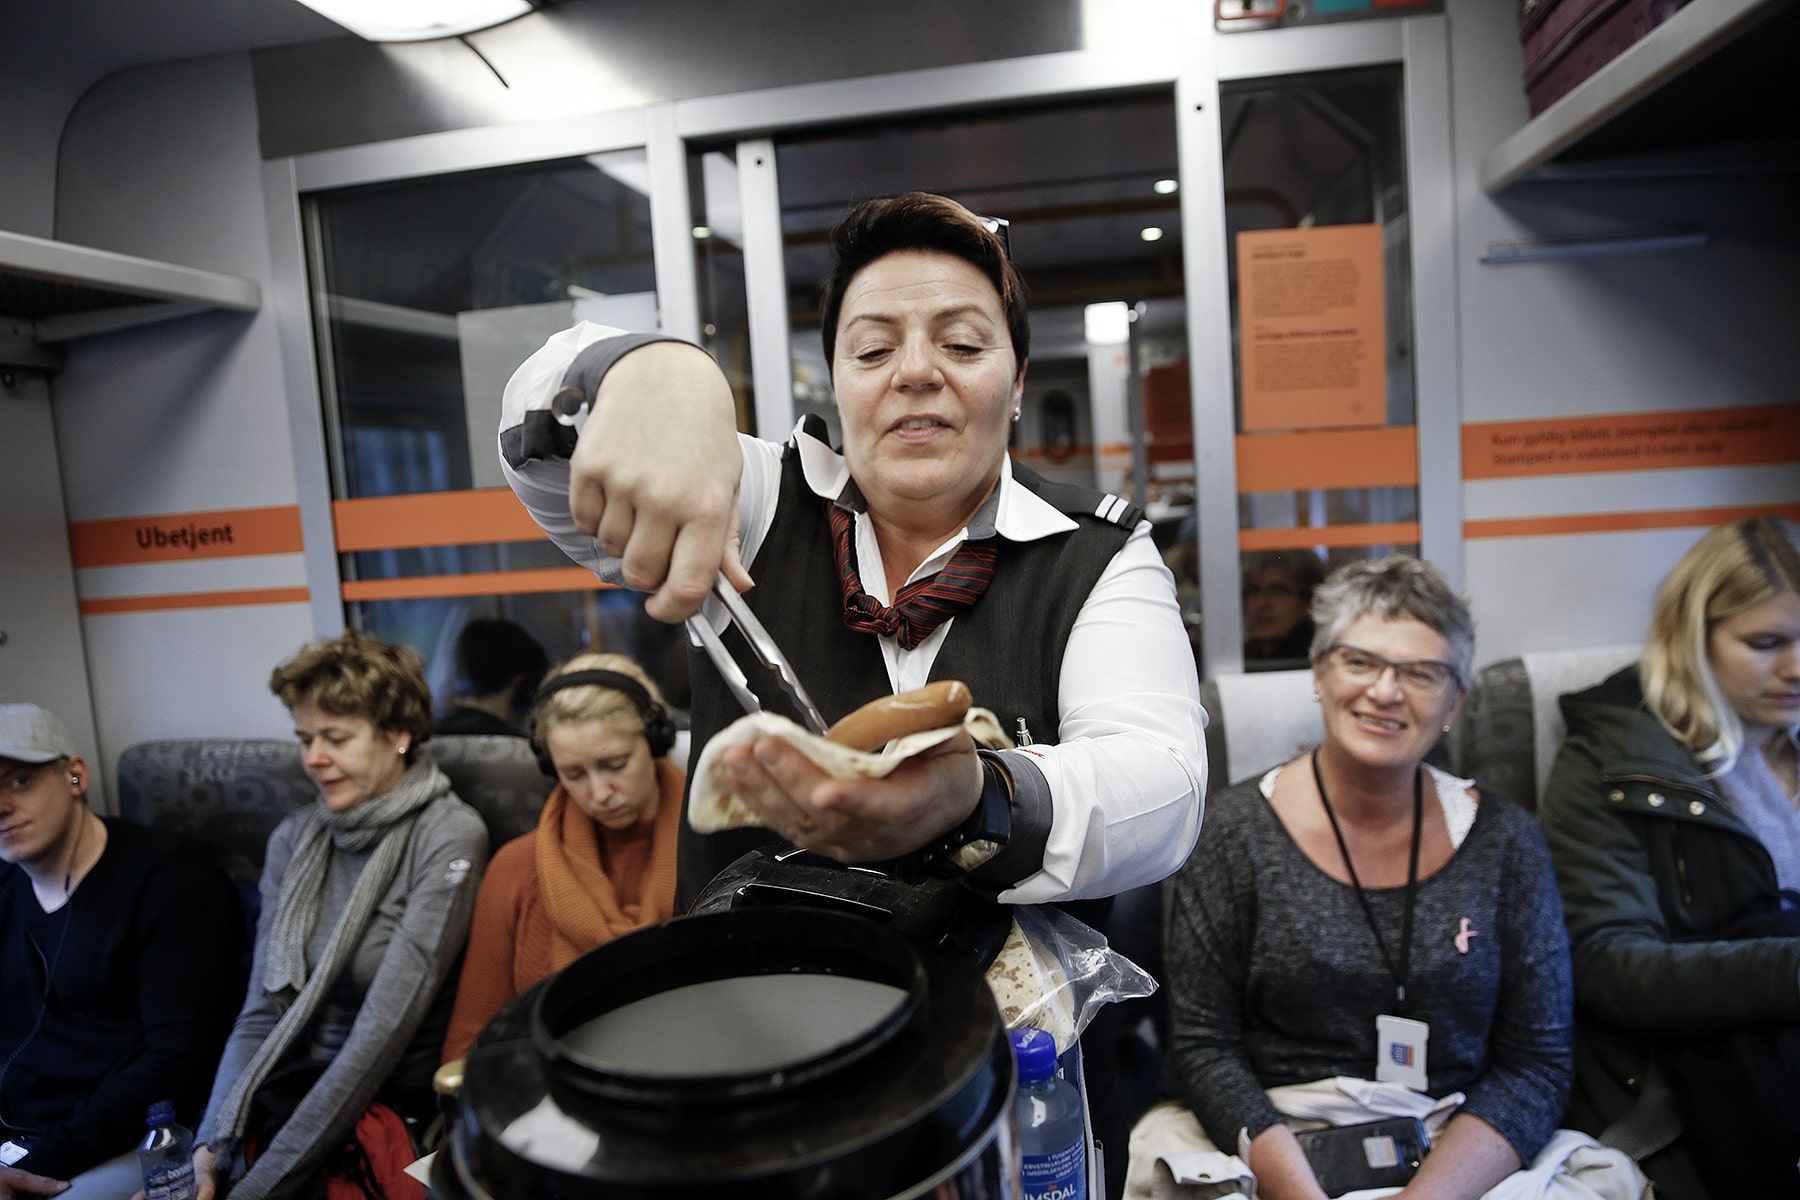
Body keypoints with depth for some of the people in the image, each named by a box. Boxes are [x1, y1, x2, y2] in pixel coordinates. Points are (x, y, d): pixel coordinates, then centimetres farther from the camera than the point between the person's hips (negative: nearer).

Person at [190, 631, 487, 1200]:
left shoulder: (449, 838, -13)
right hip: (293, 1091, 4)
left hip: (396, 1104, -4)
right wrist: (212, 1145, -11)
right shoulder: (293, 839, 6)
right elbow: (261, 1011, 3)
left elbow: (386, 1025, -18)